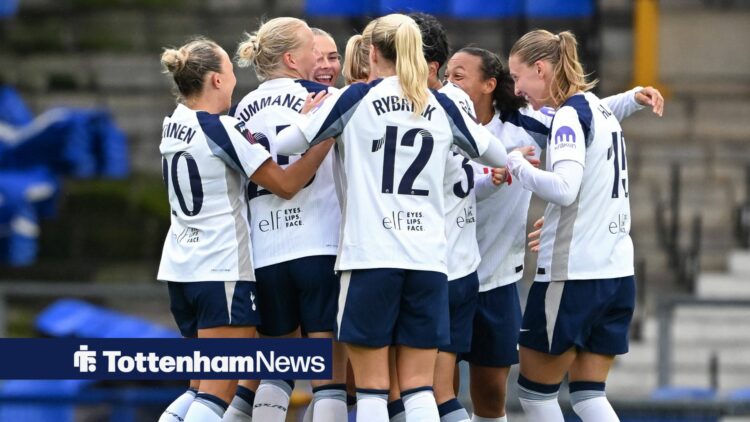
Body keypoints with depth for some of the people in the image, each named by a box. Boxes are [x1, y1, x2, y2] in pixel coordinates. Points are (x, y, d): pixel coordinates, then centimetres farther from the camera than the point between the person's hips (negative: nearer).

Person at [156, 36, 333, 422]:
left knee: (202, 387, 17)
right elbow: (286, 184, -13)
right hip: (222, 271, -8)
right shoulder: (223, 130, -14)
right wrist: (325, 138, -8)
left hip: (180, 270, 8)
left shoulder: (174, 125, 9)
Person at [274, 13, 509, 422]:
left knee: (371, 388, 1)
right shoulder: (442, 108, 10)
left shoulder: (356, 98, 1)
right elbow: (497, 155, 23)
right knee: (418, 388, 5)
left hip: (370, 257, -3)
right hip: (428, 260, 3)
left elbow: (285, 143, 4)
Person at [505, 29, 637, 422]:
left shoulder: (570, 115, -12)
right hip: (617, 272, 8)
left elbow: (564, 188, -26)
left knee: (535, 389, 5)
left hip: (573, 277, -8)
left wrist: (516, 164, -12)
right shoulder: (601, 110, 15)